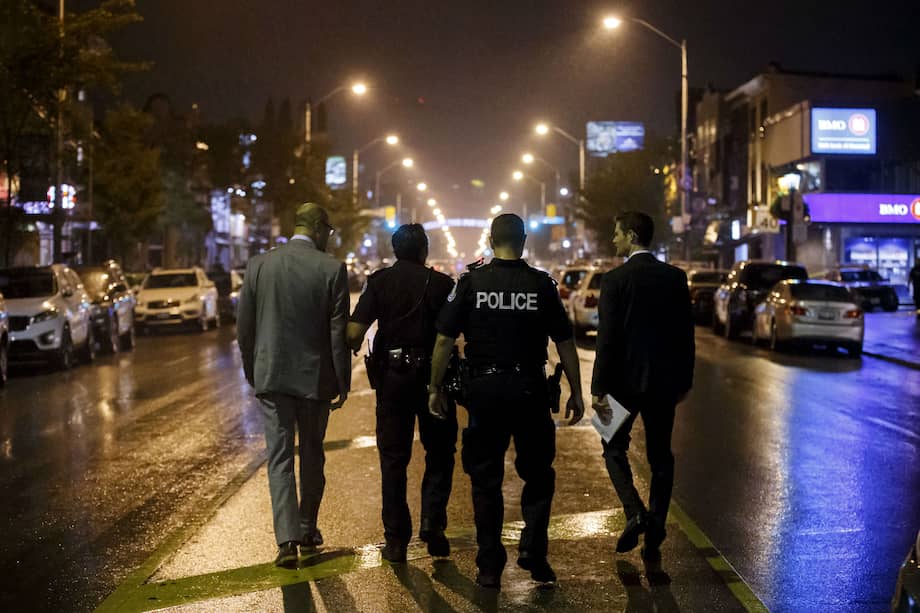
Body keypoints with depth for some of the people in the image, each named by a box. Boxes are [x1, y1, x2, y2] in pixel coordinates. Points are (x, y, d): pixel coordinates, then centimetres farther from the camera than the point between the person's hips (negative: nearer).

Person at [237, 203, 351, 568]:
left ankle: (287, 539, -9)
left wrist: (252, 374, 15)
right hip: (315, 377, -1)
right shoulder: (332, 269, -8)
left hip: (271, 376, 1)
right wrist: (343, 383, 0)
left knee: (279, 458, 3)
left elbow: (244, 328, 4)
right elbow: (339, 333, -8)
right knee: (312, 456, 16)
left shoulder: (259, 266, -1)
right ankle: (308, 532, 26)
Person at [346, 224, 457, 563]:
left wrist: (354, 348, 10)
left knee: (393, 458, 9)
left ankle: (396, 539, 10)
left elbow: (353, 333, -10)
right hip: (433, 374, -1)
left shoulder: (378, 281, -2)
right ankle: (432, 522, 0)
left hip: (392, 375, 1)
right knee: (439, 452, 15)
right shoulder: (441, 283, -4)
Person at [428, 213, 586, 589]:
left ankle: (490, 567, 12)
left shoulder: (471, 283, -2)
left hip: (484, 389, 0)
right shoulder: (541, 284, -2)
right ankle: (533, 548, 5)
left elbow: (444, 340, -3)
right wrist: (576, 393, 9)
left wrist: (435, 388, 7)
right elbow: (565, 343, 1)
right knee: (538, 473, 17)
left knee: (486, 480, 10)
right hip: (530, 389, 0)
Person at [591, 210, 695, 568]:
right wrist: (684, 380, 15)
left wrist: (598, 388, -10)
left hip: (626, 378, -4)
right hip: (665, 380, 4)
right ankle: (654, 534, 12)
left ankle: (635, 512, -9)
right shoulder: (675, 278, 3)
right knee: (660, 455, 12)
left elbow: (607, 337, -14)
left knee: (614, 447, 12)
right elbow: (686, 333, 6)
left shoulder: (615, 280, -11)